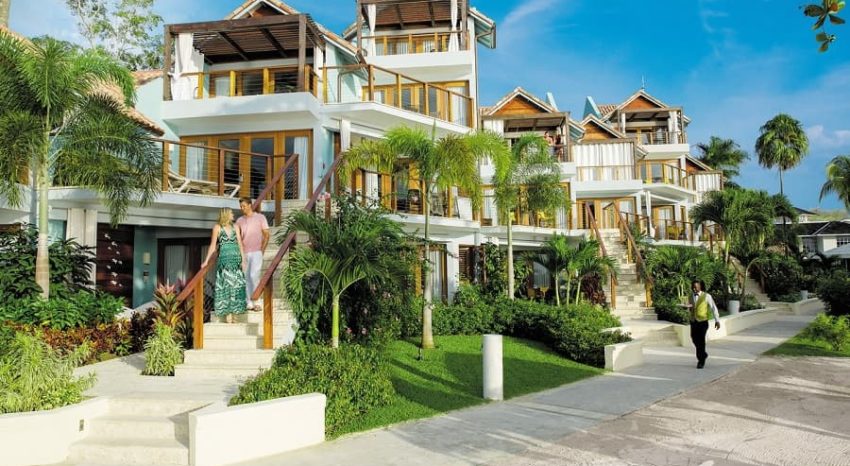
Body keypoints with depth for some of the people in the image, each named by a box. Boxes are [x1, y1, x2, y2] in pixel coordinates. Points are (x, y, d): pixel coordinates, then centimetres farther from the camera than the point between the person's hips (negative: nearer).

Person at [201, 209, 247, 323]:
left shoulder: (235, 227, 12)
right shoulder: (217, 227, 4)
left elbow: (240, 244, 8)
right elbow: (213, 246, 5)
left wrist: (243, 260, 0)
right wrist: (207, 261, 2)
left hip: (236, 258, 4)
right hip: (224, 258, -3)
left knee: (236, 284, 0)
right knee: (226, 284, -4)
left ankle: (232, 310, 7)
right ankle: (228, 314, -2)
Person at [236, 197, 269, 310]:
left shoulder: (260, 217, 3)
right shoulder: (240, 220, 13)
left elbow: (266, 235, 2)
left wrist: (262, 250, -6)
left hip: (256, 252, -4)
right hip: (244, 253, 4)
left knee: (254, 275, -14)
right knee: (246, 277, 3)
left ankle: (255, 301, -5)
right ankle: (249, 303, 9)